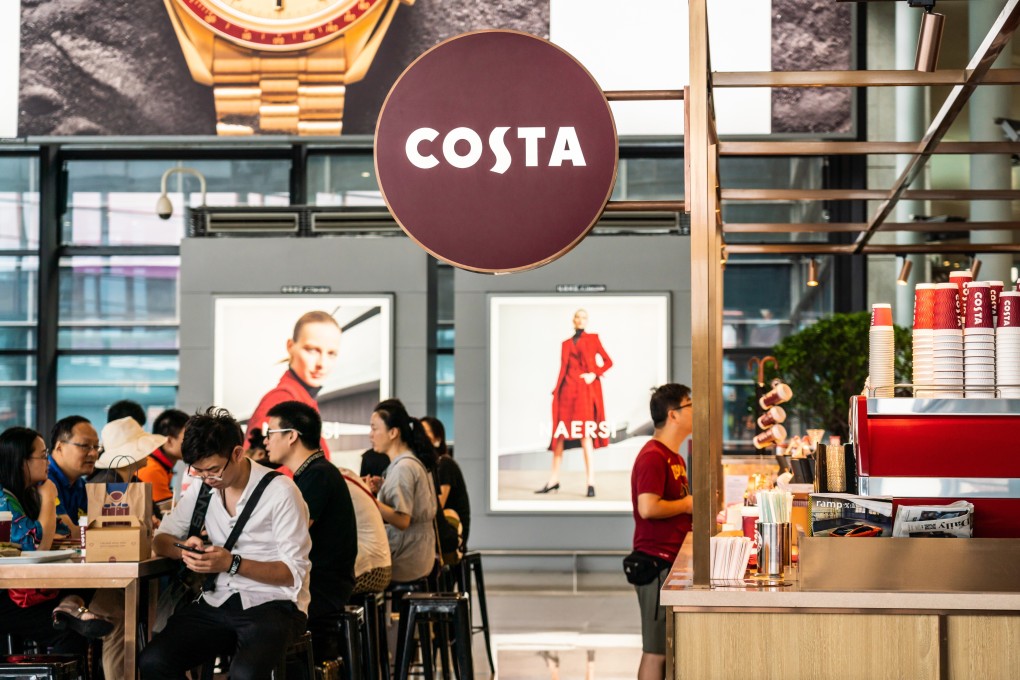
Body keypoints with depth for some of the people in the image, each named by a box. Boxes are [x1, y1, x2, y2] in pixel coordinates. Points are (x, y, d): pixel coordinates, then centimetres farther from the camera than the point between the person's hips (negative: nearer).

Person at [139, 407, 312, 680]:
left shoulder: (280, 491, -10)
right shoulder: (201, 488, 8)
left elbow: (294, 572, -10)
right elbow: (161, 540, 13)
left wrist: (233, 563, -23)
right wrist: (185, 549, -11)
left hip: (273, 604, -5)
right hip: (217, 603, 6)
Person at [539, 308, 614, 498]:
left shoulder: (592, 339, 8)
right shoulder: (566, 344, 18)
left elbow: (608, 361, 6)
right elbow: (563, 368, 15)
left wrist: (594, 374, -9)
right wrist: (556, 391, 6)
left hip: (585, 388, -4)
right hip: (567, 388, 4)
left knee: (584, 432, -12)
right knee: (560, 431, 1)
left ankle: (591, 481, -13)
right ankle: (554, 480, 7)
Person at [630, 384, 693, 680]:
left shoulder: (674, 457, 18)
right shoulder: (652, 456, -15)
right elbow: (648, 508, -25)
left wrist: (697, 506, 11)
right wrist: (688, 504, -12)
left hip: (673, 560, 10)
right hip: (657, 563, -10)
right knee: (656, 650, -6)